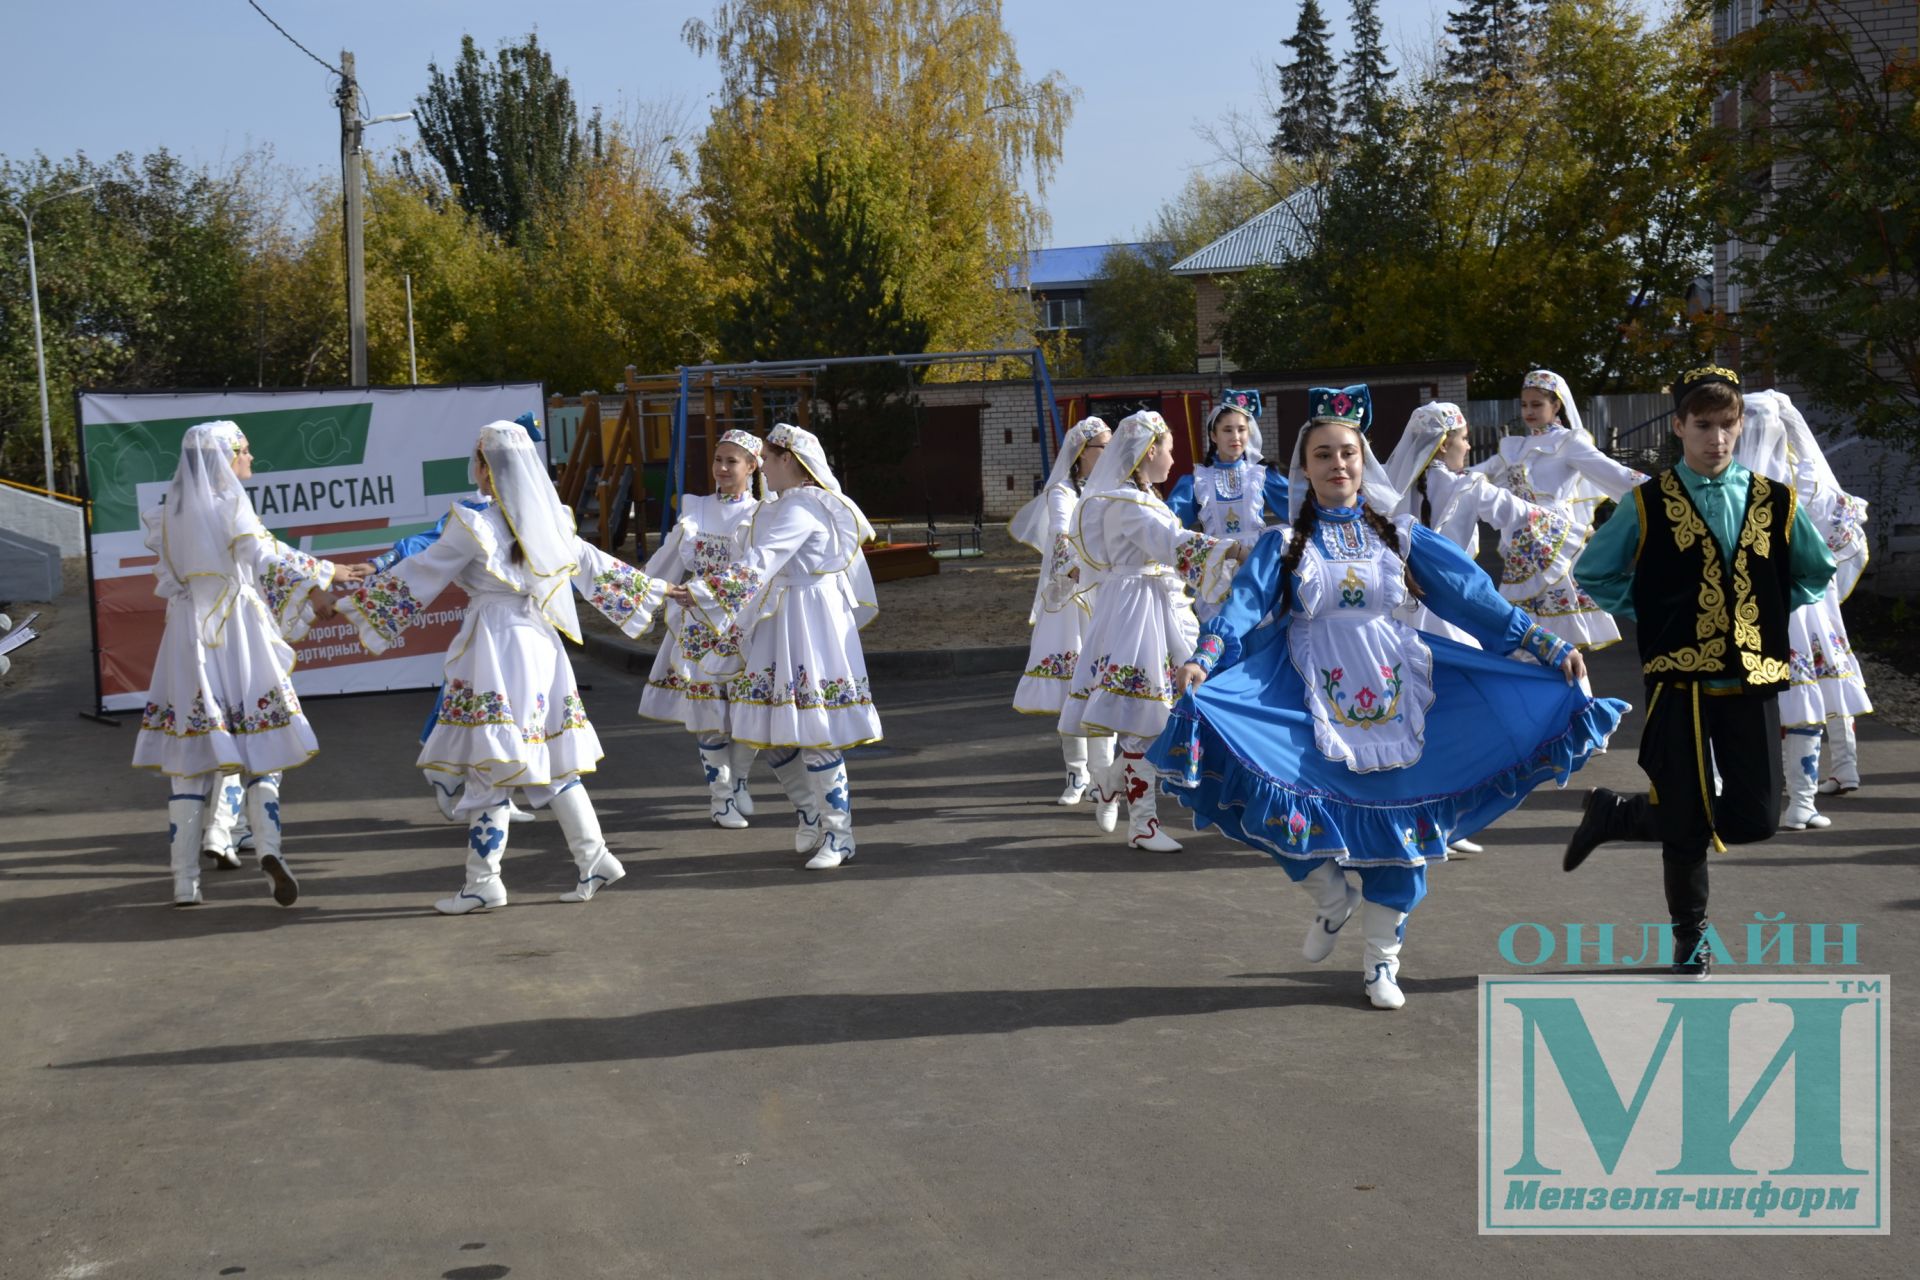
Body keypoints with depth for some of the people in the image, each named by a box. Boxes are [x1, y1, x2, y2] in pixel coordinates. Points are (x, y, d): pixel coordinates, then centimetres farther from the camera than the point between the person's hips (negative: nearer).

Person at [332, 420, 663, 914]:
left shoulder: (474, 525, -11)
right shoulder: (550, 520, 7)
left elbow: (418, 575, -5)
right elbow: (594, 566, 17)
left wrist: (353, 601, 5)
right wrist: (652, 589, 32)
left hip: (495, 646, -7)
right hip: (541, 642, 7)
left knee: (487, 767, -2)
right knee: (551, 763, 14)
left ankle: (483, 882, 1)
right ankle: (594, 858, 15)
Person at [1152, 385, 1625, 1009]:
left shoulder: (1400, 537, 5)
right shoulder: (1284, 545, 1)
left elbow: (1475, 598, 4)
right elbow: (1243, 607, -12)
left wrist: (1551, 648, -1)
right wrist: (1201, 662, -31)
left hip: (1393, 696, 1)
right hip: (1313, 704, -1)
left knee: (1396, 818, 2)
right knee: (1298, 813, -16)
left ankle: (1381, 959, 20)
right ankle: (1333, 898, 18)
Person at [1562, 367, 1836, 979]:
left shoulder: (1776, 503, 7)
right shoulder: (1649, 505, 0)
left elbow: (1817, 572, 21)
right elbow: (1592, 573, 8)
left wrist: (1771, 613, 8)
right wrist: (1648, 615, 0)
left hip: (1753, 681, 3)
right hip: (1679, 681, -3)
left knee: (1755, 819, -3)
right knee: (1689, 820, 0)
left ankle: (1616, 814, 18)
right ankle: (1690, 933, 24)